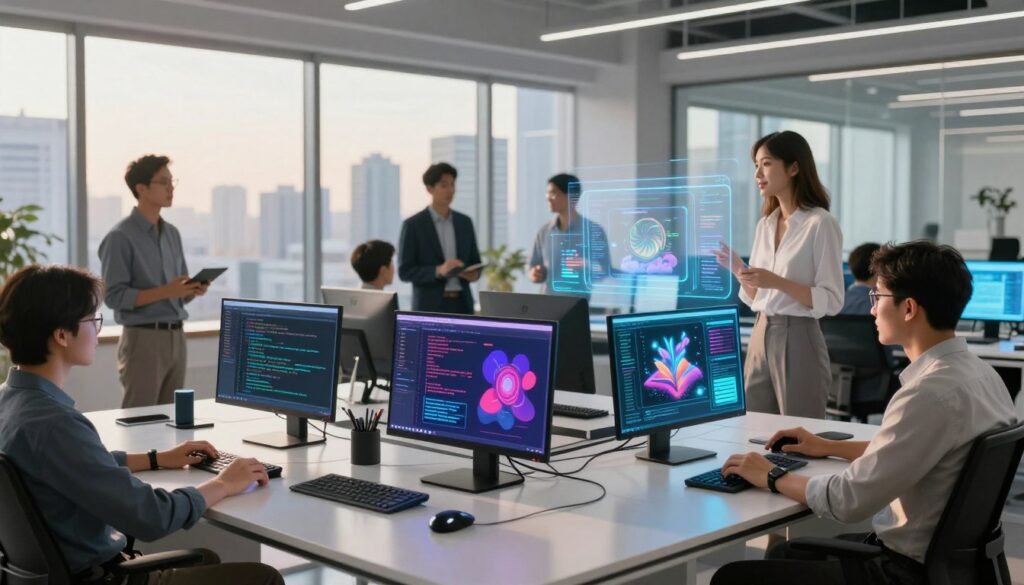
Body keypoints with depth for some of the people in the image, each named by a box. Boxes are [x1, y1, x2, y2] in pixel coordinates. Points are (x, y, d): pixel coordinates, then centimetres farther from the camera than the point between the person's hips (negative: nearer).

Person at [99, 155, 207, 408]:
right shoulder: (121, 237, -8)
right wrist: (165, 292, -22)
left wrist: (194, 290, -3)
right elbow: (115, 296, -15)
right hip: (143, 338, -7)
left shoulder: (172, 233, 14)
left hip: (176, 336, 7)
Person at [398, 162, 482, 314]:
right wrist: (438, 270, -21)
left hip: (462, 305, 4)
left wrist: (474, 273, -7)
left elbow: (475, 262, 16)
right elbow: (405, 272, -6)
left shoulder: (465, 222, 11)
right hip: (429, 307, -4)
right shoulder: (413, 225, -3)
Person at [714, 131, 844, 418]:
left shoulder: (820, 223, -10)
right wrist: (737, 269, -3)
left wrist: (777, 281, -23)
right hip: (760, 336, 7)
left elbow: (832, 301, -13)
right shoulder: (764, 224, 11)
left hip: (798, 340, -7)